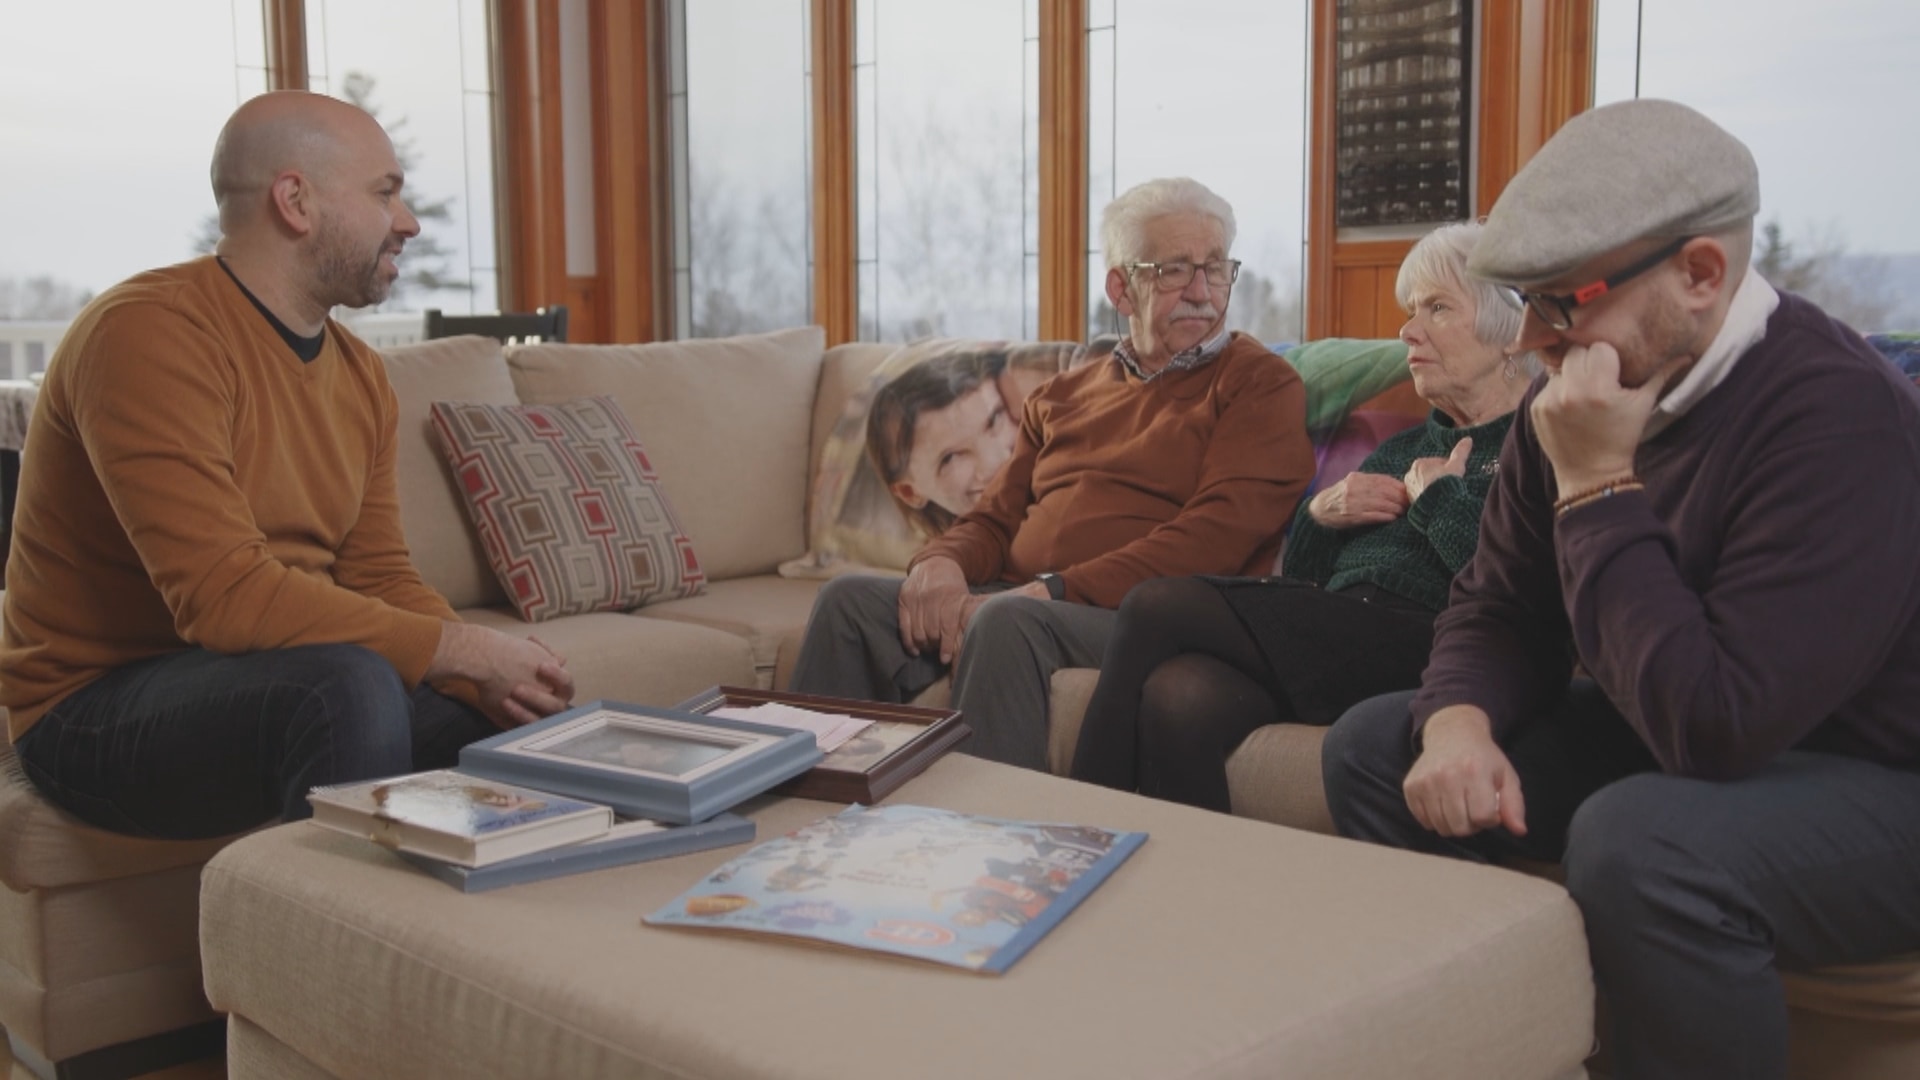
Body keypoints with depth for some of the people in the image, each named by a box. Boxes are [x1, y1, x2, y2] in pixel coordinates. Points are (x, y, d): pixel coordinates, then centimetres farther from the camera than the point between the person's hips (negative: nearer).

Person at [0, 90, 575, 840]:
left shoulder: (359, 372, 6)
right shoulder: (147, 334, -20)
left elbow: (379, 578, 5)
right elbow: (222, 597, -28)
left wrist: (487, 680, -14)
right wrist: (465, 650, -26)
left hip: (277, 688, 7)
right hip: (99, 706, -7)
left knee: (528, 722, -6)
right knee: (351, 685, -34)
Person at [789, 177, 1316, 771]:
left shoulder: (1259, 384, 4)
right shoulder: (1062, 397, 23)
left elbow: (1218, 532, -10)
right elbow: (997, 516, 22)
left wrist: (1054, 590, -18)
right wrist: (942, 561, -5)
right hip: (1018, 599, 6)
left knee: (1006, 620, -35)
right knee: (852, 598, -12)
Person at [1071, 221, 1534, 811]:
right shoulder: (1405, 448, 29)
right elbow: (1300, 575, 28)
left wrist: (1435, 495, 2)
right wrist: (1321, 513, 7)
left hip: (1418, 646, -6)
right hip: (1329, 638, 7)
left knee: (1158, 605, -21)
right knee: (1178, 699, -28)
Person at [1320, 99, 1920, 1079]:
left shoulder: (1837, 417, -27)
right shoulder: (1569, 400, -2)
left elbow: (1714, 726, -33)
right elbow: (1498, 607, 8)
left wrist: (1599, 486, -29)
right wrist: (1460, 722, -14)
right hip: (1662, 747, 8)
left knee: (1640, 841, -37)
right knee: (1375, 746, 2)